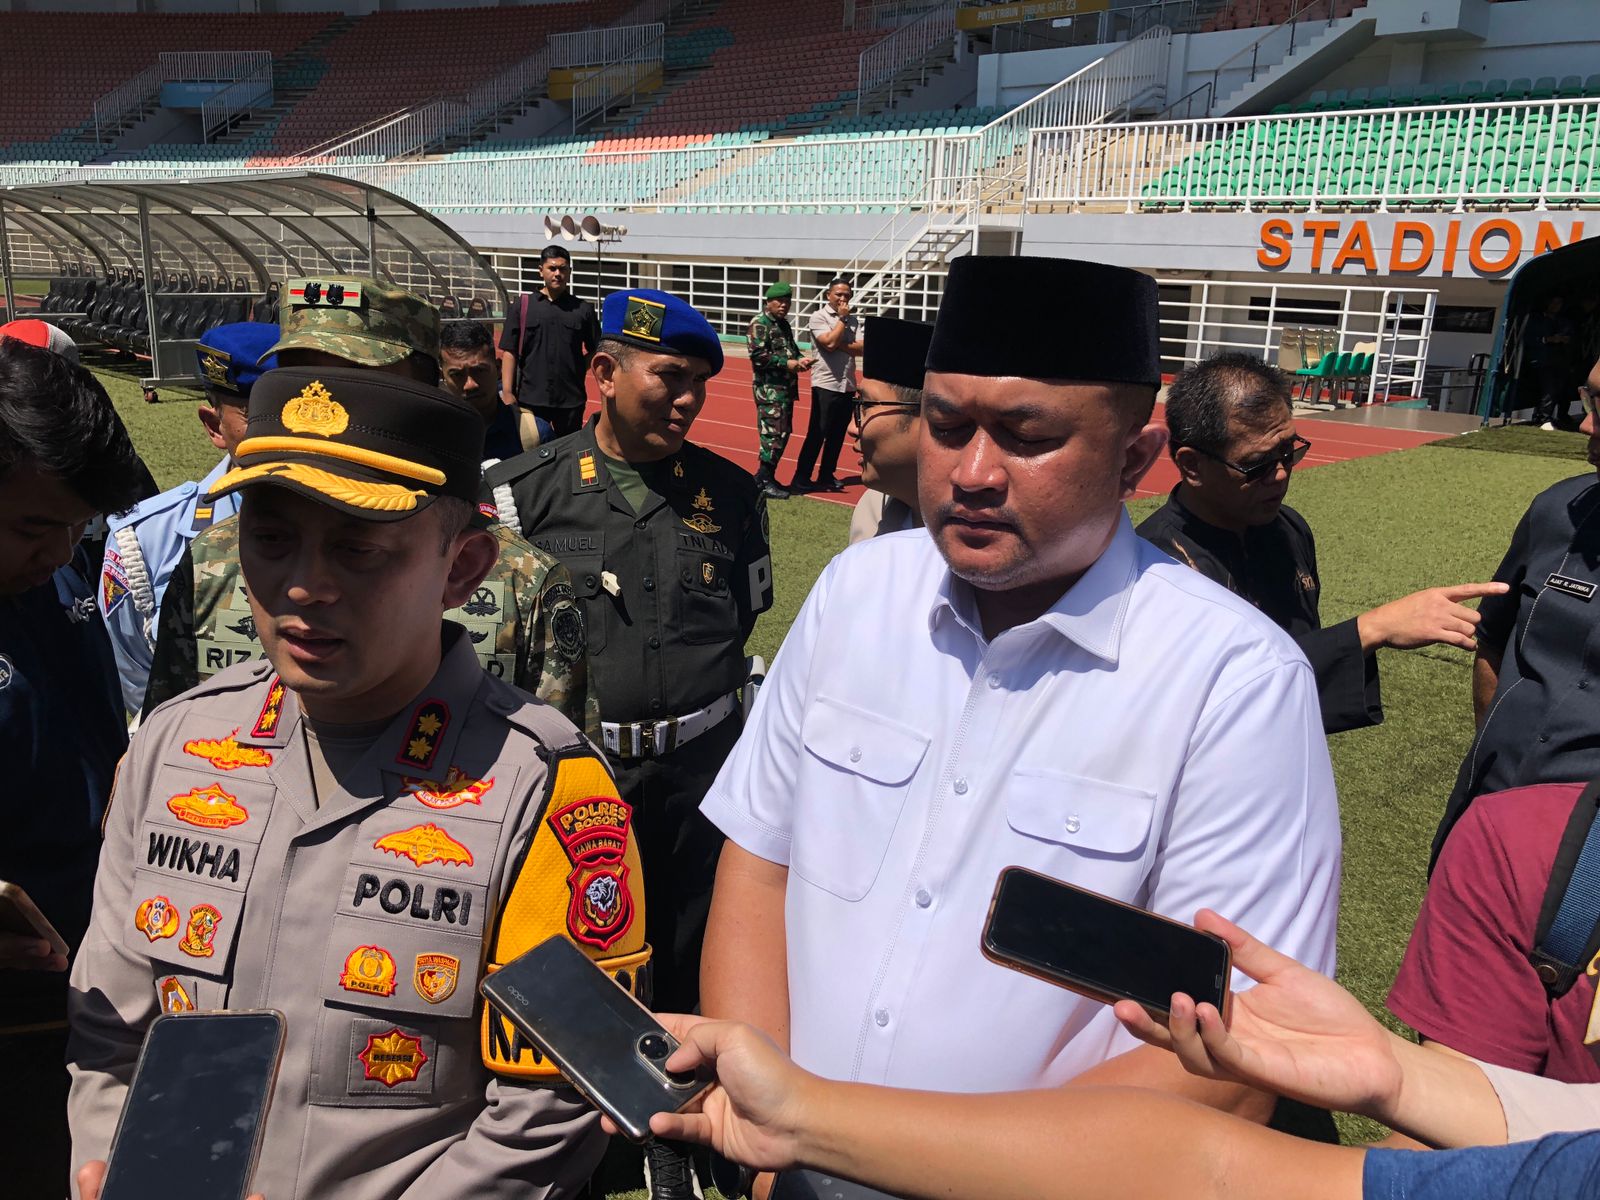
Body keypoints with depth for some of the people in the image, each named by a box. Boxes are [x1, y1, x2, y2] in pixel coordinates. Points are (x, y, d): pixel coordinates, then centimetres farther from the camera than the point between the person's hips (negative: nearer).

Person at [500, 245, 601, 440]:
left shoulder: (583, 309, 4)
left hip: (571, 400, 1)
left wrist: (576, 371, -3)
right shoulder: (523, 305, 3)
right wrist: (507, 394, -6)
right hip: (530, 398, -1)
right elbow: (509, 352, 1)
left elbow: (595, 350, 11)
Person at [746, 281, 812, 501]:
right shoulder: (759, 323, -9)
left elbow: (792, 348, 29)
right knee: (774, 432, -12)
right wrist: (787, 363, -17)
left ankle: (764, 476, 22)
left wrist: (801, 359, 6)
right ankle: (765, 482, -6)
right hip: (769, 388, -9)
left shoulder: (784, 324, 19)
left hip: (786, 387, 9)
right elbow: (757, 355, -18)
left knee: (783, 432, 12)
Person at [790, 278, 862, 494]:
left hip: (847, 385, 6)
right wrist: (842, 318, -8)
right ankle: (801, 480, 0)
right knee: (817, 434, -5)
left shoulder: (853, 320, 11)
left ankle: (826, 476, 20)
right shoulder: (819, 317, -4)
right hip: (825, 384, -6)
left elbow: (861, 347, -1)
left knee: (837, 435, 10)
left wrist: (839, 345, -14)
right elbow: (830, 342, -18)